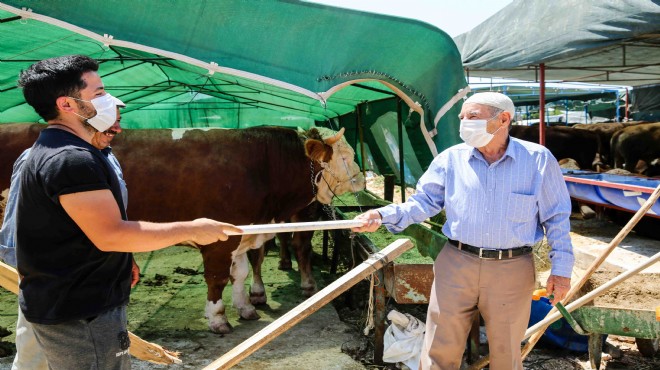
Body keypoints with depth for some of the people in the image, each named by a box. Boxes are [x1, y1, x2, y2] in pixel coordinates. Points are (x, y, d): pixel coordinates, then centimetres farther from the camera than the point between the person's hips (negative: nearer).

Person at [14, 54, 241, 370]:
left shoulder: (52, 151, 13)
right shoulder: (70, 159, -23)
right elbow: (110, 235, -28)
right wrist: (190, 230, -20)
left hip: (64, 305, 11)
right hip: (80, 316, -11)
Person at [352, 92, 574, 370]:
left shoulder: (538, 159, -3)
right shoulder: (450, 158, 0)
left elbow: (556, 216, 2)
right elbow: (425, 201, 2)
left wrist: (561, 268, 0)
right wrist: (383, 216, -13)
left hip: (512, 271, -1)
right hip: (455, 265, 1)